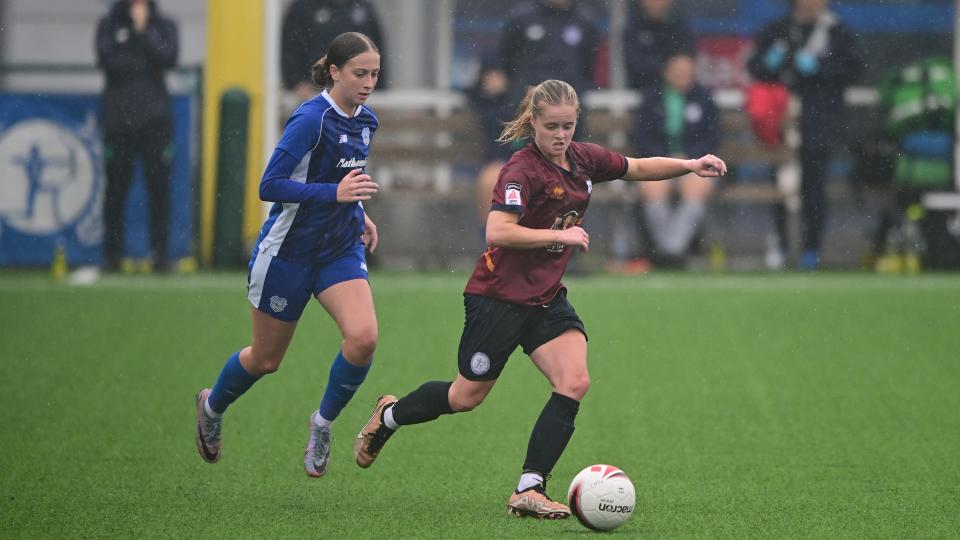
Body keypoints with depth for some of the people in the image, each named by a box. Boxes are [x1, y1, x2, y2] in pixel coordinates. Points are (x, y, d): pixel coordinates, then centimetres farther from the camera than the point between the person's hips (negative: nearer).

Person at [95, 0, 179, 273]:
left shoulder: (163, 25, 10)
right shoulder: (109, 25, 8)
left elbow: (168, 57, -7)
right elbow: (108, 61, -7)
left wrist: (144, 30, -7)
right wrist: (145, 62, -7)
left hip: (155, 118, 0)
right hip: (118, 118, 0)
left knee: (159, 187, -3)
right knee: (116, 189, 2)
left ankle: (160, 253, 2)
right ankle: (113, 254, 8)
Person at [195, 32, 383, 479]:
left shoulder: (365, 120, 3)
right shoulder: (311, 119, -22)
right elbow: (270, 186, -26)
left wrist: (358, 211, 12)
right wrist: (335, 193, -34)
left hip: (340, 249, 6)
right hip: (288, 252, -6)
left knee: (363, 337, -19)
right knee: (266, 359, 9)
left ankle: (324, 421, 4)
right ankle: (212, 406, 41)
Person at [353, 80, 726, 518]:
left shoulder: (584, 159, 1)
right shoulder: (522, 170, -21)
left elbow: (639, 168, 18)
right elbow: (497, 232, -33)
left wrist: (691, 166, 4)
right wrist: (560, 235, -32)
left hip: (546, 297, 6)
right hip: (499, 296, -6)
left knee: (574, 383, -14)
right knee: (468, 396, 6)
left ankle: (529, 490, -12)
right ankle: (389, 415, 36)